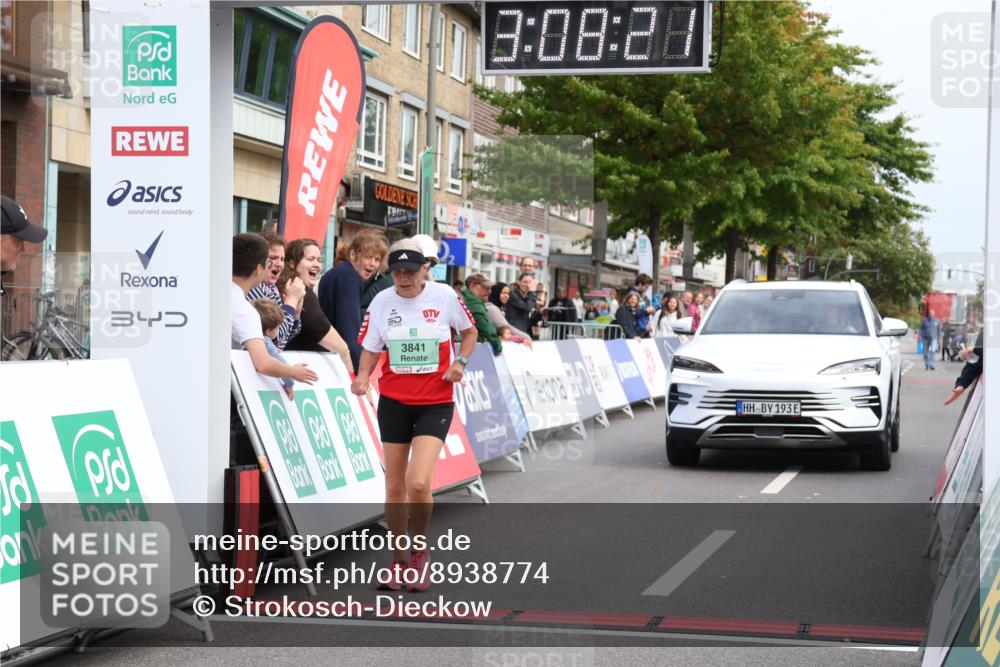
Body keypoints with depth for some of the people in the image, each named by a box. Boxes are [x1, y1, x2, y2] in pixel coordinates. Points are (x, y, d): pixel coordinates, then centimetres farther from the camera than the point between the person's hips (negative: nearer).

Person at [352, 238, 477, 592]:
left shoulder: (444, 295, -8)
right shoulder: (381, 302, -3)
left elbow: (469, 331, 9)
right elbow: (370, 348, 7)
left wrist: (460, 362, -7)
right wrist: (362, 377, -12)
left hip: (435, 403, -3)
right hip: (393, 402, 3)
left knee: (418, 484, -16)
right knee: (395, 487, 7)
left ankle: (419, 552, 9)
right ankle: (398, 562, 24)